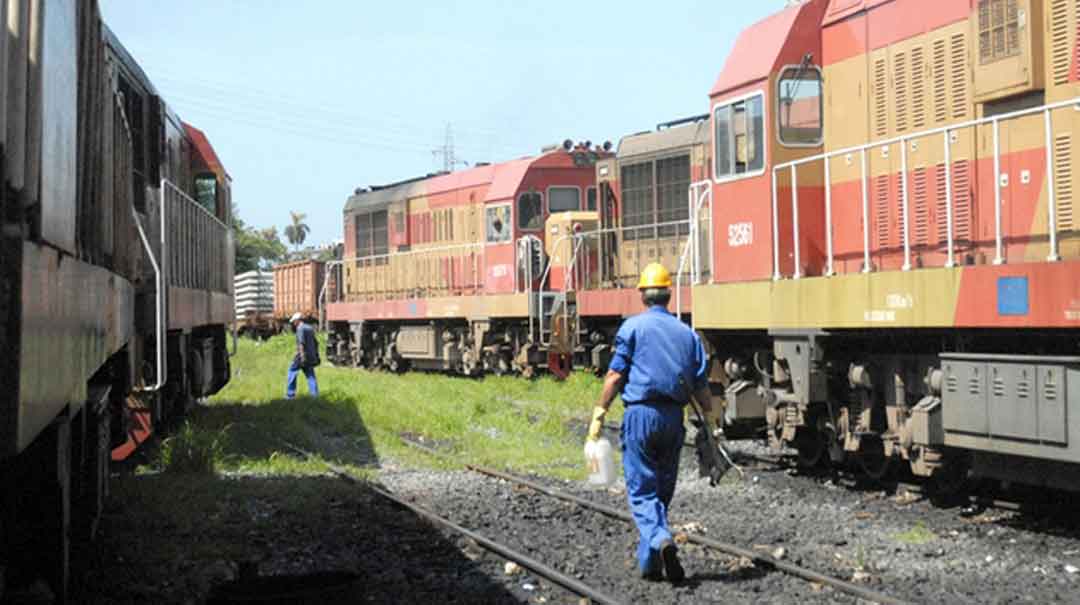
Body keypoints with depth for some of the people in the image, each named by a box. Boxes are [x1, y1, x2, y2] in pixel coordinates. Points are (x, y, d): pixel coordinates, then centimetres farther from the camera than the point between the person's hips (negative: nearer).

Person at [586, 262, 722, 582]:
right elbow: (701, 385, 7)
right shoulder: (687, 333, 10)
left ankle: (660, 540, -26)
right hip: (673, 417, 4)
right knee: (663, 490, 14)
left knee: (642, 491, -1)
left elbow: (615, 375, -6)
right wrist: (711, 423, 14)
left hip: (641, 413, -4)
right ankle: (649, 562, 19)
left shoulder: (632, 327, -2)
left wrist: (599, 414, -2)